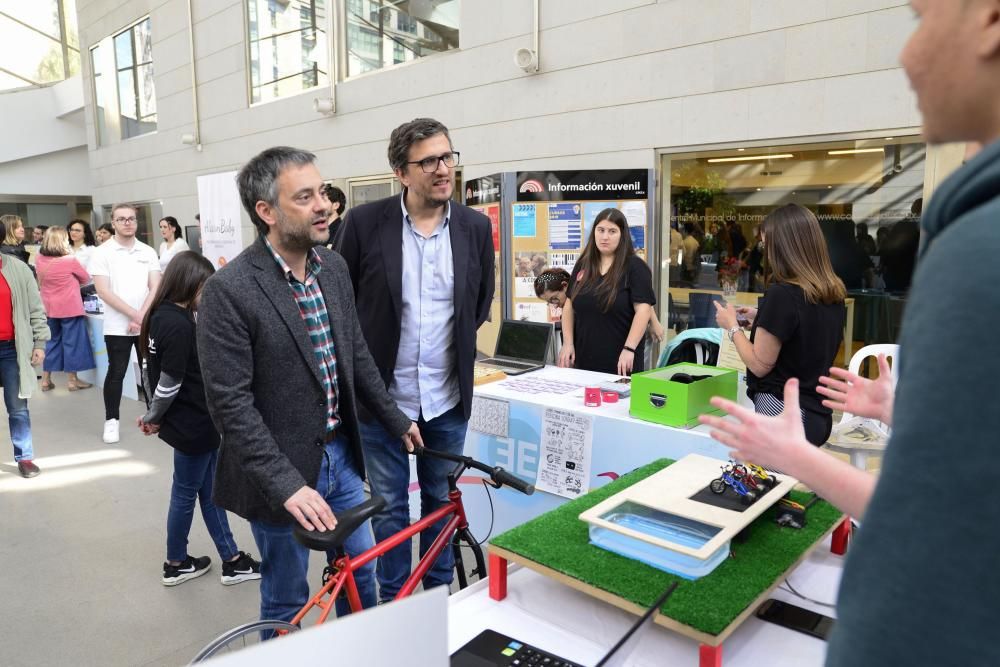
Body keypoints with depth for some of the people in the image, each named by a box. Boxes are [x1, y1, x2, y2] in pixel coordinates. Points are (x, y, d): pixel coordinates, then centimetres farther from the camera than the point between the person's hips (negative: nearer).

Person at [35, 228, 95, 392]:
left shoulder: (40, 260, -1)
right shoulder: (70, 260, -15)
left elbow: (40, 282, 16)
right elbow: (86, 279, -1)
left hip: (49, 308, 5)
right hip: (70, 308, -5)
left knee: (51, 341, 15)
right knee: (72, 342, 4)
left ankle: (45, 380, 19)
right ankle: (72, 380, 9)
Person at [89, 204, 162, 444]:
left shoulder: (148, 252, 6)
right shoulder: (102, 253, -3)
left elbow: (155, 288, 1)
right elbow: (103, 291, -10)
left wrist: (141, 317, -11)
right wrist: (134, 315, -16)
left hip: (148, 324, 3)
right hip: (117, 327, -2)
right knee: (116, 373, 3)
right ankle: (111, 420, 15)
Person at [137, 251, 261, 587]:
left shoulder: (160, 315, 6)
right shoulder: (179, 325, -24)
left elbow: (149, 367, 12)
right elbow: (169, 384, -22)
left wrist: (152, 415, 17)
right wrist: (153, 418, -5)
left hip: (198, 422, 9)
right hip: (192, 425, -9)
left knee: (209, 492, 14)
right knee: (185, 494, 10)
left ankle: (232, 560, 25)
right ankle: (175, 565, 30)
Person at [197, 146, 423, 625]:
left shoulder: (334, 267, 1)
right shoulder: (228, 290, -19)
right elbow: (230, 403, -20)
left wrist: (397, 421, 14)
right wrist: (286, 484, -25)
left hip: (340, 454, 6)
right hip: (281, 468, -6)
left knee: (361, 571, 21)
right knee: (287, 601, 14)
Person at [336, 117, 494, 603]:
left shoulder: (475, 226, -2)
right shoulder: (365, 222, -9)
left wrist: (461, 342, 9)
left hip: (447, 397, 2)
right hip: (382, 394, -2)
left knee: (442, 500, 17)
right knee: (390, 506, 12)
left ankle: (440, 593, 37)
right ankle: (394, 600, 31)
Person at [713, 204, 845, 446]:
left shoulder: (782, 293, -19)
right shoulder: (833, 293, 5)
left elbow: (760, 365, -14)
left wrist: (732, 326, 0)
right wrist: (762, 320, 17)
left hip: (782, 412, -8)